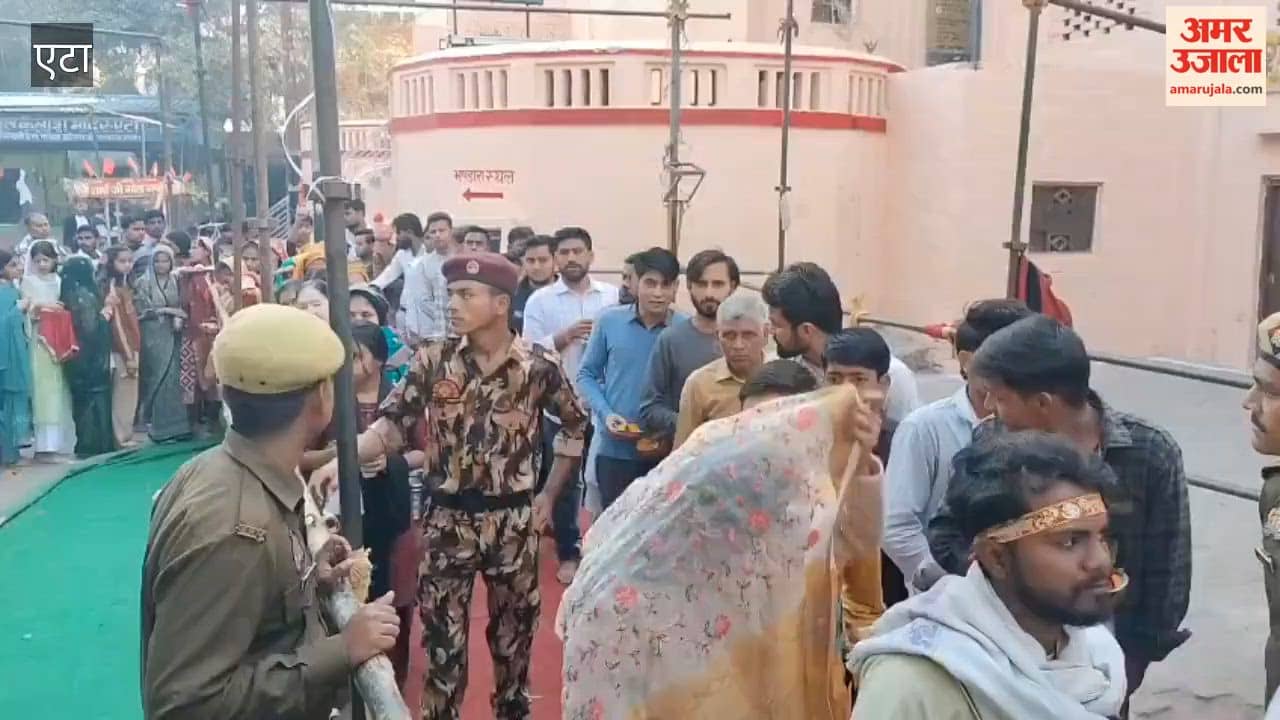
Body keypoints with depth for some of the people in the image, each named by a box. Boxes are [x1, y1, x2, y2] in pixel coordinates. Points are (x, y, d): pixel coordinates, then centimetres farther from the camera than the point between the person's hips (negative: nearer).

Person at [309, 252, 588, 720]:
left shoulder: (539, 365, -7)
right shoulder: (432, 359, -5)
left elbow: (575, 426, 6)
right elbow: (392, 423, -8)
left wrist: (548, 496, 5)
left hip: (514, 519, 0)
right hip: (448, 518, 0)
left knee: (513, 633, 16)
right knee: (442, 636, 8)